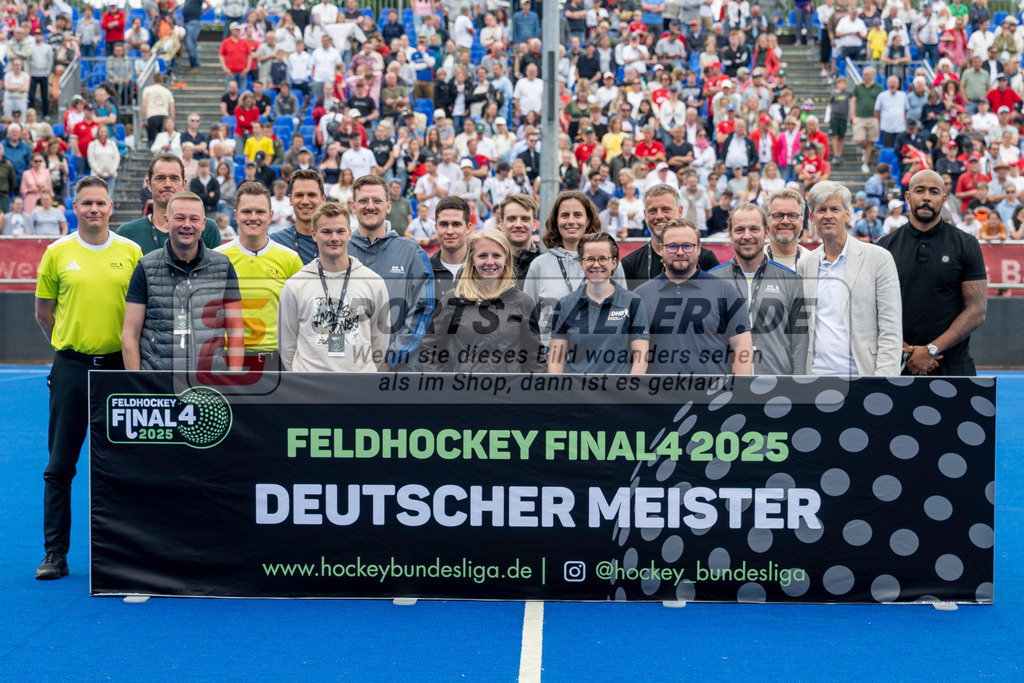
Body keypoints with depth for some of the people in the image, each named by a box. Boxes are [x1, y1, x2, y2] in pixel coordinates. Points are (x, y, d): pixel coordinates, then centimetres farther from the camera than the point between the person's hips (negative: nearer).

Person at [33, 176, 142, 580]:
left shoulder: (131, 252, 2)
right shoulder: (57, 253, 2)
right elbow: (43, 312, 10)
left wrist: (125, 346, 3)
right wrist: (72, 342, 10)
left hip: (118, 367, 0)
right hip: (71, 369, 0)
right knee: (60, 466, 2)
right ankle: (55, 553, 10)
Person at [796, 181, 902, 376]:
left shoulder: (879, 258, 1)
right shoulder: (804, 266, 12)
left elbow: (891, 329, -2)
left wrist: (883, 376, -11)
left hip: (861, 374, -3)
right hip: (817, 373, 3)